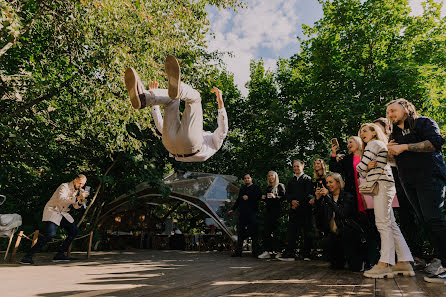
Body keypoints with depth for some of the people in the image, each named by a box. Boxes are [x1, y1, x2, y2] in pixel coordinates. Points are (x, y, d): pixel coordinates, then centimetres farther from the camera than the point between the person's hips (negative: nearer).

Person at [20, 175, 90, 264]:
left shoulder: (78, 190, 5)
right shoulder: (64, 186, -18)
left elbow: (76, 206, 9)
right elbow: (61, 199, -36)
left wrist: (80, 201, -13)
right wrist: (77, 198, -40)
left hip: (62, 213, 8)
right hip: (52, 211, -8)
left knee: (75, 230, 1)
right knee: (50, 234, -24)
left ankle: (59, 255, 8)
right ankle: (27, 257, -13)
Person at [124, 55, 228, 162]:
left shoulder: (213, 143, 40)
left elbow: (223, 131, 16)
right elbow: (160, 126, 44)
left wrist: (221, 104, 9)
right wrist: (154, 102, 41)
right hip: (171, 144, 4)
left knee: (194, 96, 0)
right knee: (171, 98, 12)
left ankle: (176, 87, -37)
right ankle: (143, 98, -21)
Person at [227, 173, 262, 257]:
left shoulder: (256, 187, 4)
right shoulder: (242, 188, 21)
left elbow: (258, 197, -12)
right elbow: (238, 200, 25)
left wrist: (248, 197, -11)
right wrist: (232, 209, 22)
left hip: (252, 213, -5)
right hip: (242, 213, 5)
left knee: (253, 232, -3)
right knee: (240, 232, 5)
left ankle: (255, 251, 7)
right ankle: (238, 251, 10)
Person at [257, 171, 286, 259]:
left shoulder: (280, 186, 1)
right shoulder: (268, 187, 21)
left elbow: (284, 197, -8)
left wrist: (275, 197, -21)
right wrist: (264, 198, 5)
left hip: (276, 210, -6)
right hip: (268, 210, 6)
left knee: (275, 231, -7)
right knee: (266, 230, 1)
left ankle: (274, 251, -1)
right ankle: (267, 251, 5)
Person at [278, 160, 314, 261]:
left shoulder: (307, 179, 5)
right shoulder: (291, 180, 20)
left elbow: (309, 194, -4)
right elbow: (287, 194, 14)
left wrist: (299, 203, -9)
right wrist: (292, 201, -5)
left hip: (305, 208, -4)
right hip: (294, 209, 4)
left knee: (307, 231, 1)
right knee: (291, 231, -1)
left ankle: (306, 254, 10)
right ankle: (290, 254, 2)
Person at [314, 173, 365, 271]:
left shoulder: (348, 197, -4)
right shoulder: (326, 199, 9)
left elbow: (342, 214, -23)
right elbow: (318, 217, 2)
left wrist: (327, 197, -20)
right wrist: (318, 199, -8)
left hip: (349, 235, -3)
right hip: (333, 235, 3)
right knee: (325, 243, -28)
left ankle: (355, 263, -5)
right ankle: (338, 262, 7)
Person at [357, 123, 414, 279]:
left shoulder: (374, 144, -2)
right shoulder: (381, 145, 28)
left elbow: (362, 166, -9)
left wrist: (365, 175, 9)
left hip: (381, 184, -10)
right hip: (384, 186, 10)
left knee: (383, 224, -13)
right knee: (390, 224, 7)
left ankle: (384, 264, -13)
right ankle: (404, 262, 9)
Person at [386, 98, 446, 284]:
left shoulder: (424, 122, 4)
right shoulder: (395, 134, 22)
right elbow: (396, 161, 26)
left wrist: (404, 147, -14)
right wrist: (391, 151, 4)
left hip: (429, 176, -6)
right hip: (408, 182, 6)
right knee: (425, 221, 3)